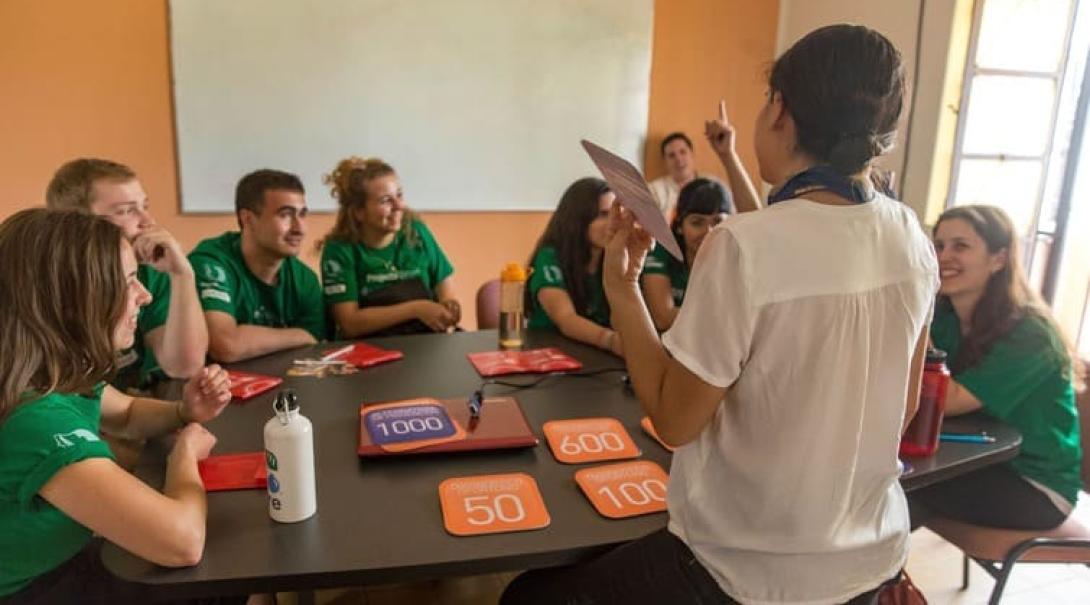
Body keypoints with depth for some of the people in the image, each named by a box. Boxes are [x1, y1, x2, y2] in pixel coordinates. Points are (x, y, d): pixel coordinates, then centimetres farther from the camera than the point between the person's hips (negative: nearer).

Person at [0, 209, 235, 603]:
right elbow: (182, 541, -41)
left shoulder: (65, 375, -7)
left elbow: (128, 414, 17)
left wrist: (185, 412, -6)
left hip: (71, 558, 8)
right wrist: (185, 450, -20)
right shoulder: (35, 420, -35)